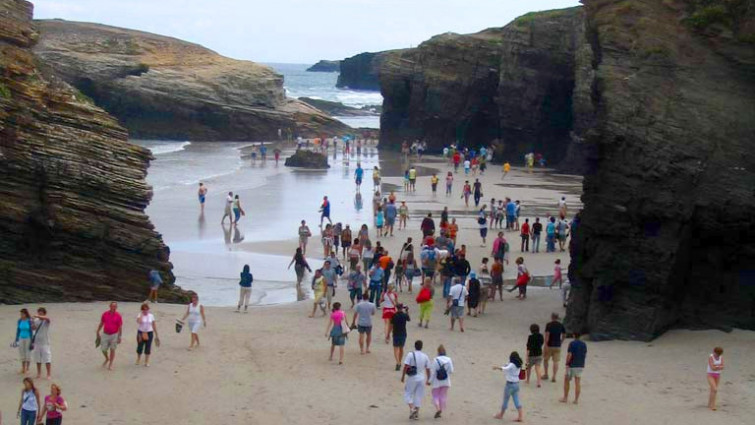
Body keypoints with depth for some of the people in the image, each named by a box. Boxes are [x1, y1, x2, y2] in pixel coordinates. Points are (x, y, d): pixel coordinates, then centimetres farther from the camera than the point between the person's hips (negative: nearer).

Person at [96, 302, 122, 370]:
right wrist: (97, 333, 7)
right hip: (105, 334, 2)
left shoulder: (118, 316, -12)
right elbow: (101, 324, 5)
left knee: (112, 350, 4)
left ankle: (110, 364, 16)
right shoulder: (105, 314, -5)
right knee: (103, 349, 6)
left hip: (114, 335, -2)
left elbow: (120, 327, -9)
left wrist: (119, 337, -12)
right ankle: (107, 359, 36)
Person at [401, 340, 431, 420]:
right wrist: (428, 379, 18)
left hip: (412, 378, -3)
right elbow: (428, 369, 6)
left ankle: (412, 408, -10)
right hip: (421, 378, 3)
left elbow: (406, 366, -15)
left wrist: (403, 376, -7)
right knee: (418, 396, 10)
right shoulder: (425, 357, 3)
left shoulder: (410, 355, -9)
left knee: (408, 394, 10)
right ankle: (416, 413, 10)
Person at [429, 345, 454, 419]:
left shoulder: (435, 360, -15)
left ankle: (438, 408, -14)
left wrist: (430, 381, -5)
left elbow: (432, 372, -13)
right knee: (443, 396, 14)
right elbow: (451, 371, -5)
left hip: (437, 382, -3)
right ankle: (441, 411, 17)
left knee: (435, 396, 8)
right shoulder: (449, 360, -7)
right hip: (446, 382, 3)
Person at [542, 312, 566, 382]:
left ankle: (546, 375, 20)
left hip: (549, 345, -3)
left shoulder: (549, 325, -9)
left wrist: (546, 345, -17)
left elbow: (547, 334, -17)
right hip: (557, 346, 3)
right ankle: (554, 377, -1)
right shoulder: (561, 325, 3)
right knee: (556, 361, 3)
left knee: (545, 359, 16)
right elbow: (564, 335, 9)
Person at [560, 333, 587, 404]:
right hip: (581, 365, 5)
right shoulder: (584, 344, 5)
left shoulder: (572, 343, -13)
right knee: (578, 382, 5)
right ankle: (576, 400, 3)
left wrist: (567, 364, -9)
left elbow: (569, 355, -17)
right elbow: (585, 355, 11)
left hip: (572, 365, -5)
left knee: (566, 381, 10)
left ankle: (565, 398, 12)